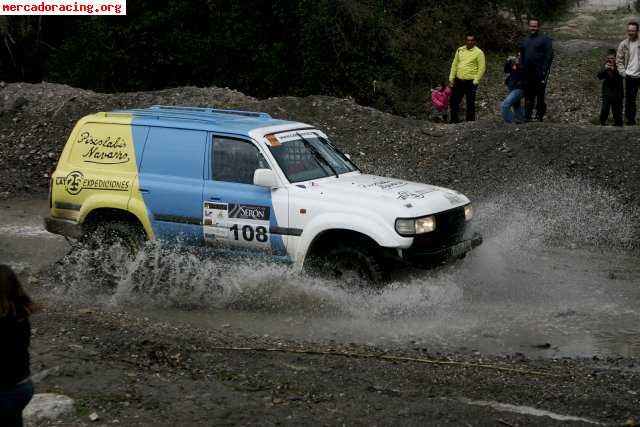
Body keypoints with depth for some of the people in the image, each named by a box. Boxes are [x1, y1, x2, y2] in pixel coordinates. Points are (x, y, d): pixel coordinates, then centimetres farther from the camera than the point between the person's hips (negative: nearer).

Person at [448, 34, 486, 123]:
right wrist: (451, 78, 8)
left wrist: (475, 81, -12)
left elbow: (482, 68, -7)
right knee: (454, 101, 8)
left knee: (470, 104, 1)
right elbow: (454, 64, 15)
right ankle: (454, 122, 18)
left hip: (470, 82, -5)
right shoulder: (460, 50, 10)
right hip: (458, 81, 5)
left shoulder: (478, 52, -5)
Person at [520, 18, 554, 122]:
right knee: (528, 96, 6)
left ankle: (540, 116, 1)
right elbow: (522, 56, 24)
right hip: (528, 73, 6)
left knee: (540, 95, -4)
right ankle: (527, 116, 8)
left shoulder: (544, 39, -1)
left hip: (539, 73, -6)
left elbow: (549, 56, -8)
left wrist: (544, 70, -16)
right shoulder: (525, 40, 19)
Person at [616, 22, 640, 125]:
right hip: (630, 75, 1)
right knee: (630, 98, 6)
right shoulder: (623, 44, 0)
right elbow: (619, 60, 5)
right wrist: (623, 72, -4)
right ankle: (630, 118, 15)